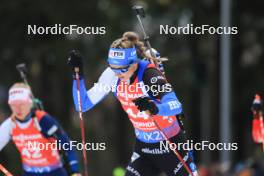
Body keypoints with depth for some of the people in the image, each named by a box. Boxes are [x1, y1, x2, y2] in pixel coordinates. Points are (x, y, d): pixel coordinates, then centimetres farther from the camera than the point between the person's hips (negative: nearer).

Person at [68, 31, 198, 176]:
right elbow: (83, 105, -4)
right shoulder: (113, 75, -10)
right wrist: (78, 75, -16)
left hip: (171, 143, -5)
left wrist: (154, 108, -58)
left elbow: (176, 107, -39)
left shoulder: (148, 74, -26)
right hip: (143, 146, 5)